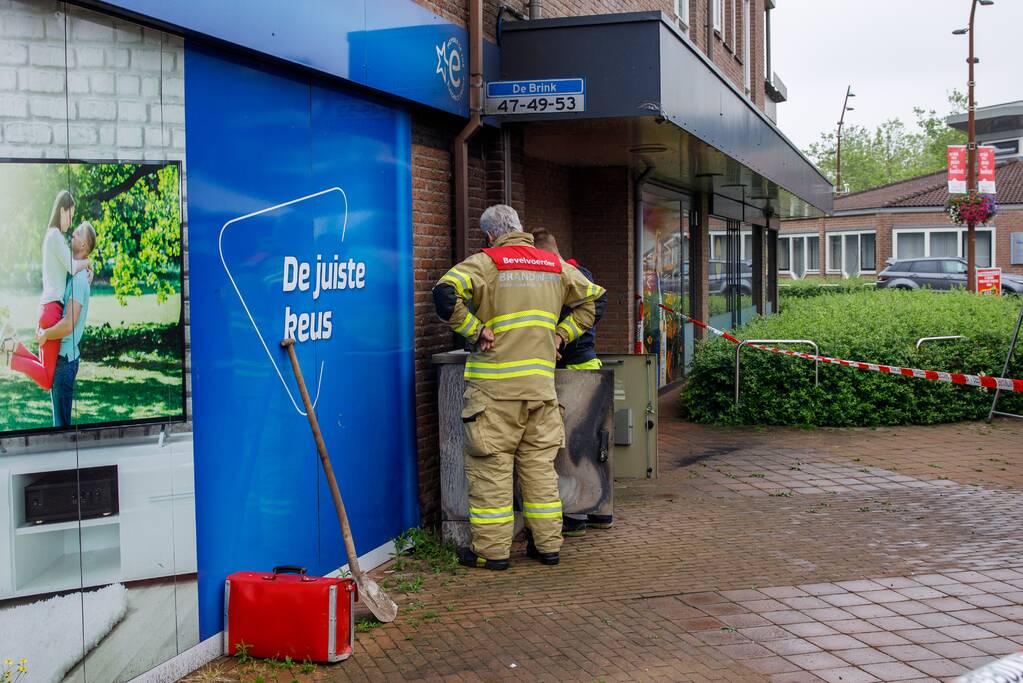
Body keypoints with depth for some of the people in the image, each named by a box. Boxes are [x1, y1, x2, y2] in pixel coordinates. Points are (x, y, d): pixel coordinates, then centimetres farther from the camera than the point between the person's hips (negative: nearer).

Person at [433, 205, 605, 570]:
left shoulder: (486, 262, -3)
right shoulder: (556, 264, 14)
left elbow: (446, 293, -18)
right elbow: (592, 298, 24)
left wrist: (475, 330, -9)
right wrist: (560, 334, 19)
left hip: (495, 385, -5)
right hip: (541, 383, 5)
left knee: (491, 465, 2)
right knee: (540, 464, 12)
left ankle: (491, 549, 5)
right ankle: (547, 544, 17)